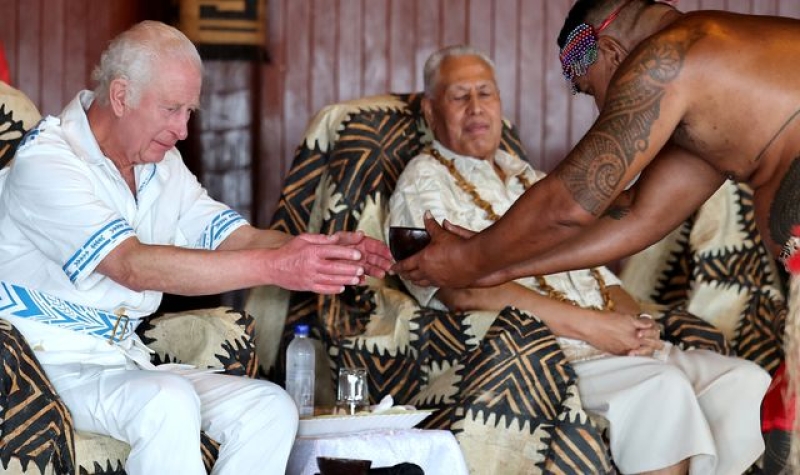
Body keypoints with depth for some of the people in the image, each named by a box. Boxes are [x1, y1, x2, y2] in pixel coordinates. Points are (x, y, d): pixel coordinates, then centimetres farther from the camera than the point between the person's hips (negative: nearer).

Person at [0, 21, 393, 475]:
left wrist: (328, 249, -17)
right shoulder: (45, 161, -15)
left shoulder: (163, 167, 13)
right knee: (168, 401, -35)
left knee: (270, 408, -9)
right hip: (52, 364, -8)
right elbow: (133, 266, -27)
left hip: (124, 360, 8)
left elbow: (240, 239, 5)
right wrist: (275, 267, -34)